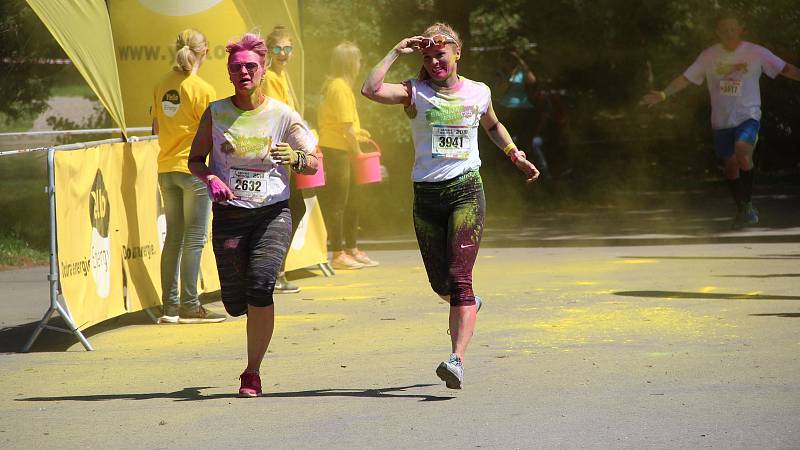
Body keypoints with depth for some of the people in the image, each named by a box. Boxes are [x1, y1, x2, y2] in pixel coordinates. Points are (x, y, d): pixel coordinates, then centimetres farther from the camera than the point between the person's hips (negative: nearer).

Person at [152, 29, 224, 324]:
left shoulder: (162, 86, 6)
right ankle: (189, 306, -1)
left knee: (173, 237, 11)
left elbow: (157, 128, 13)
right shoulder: (202, 89, -12)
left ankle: (169, 306, 11)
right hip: (194, 168, -6)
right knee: (195, 239, -1)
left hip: (166, 169, 6)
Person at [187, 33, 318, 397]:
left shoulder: (283, 115, -3)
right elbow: (195, 159, 10)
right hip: (228, 215, 2)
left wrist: (295, 158, -22)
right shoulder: (215, 113, 1)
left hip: (272, 213, -2)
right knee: (235, 304, 4)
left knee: (260, 287, -22)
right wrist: (211, 179, -12)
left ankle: (252, 373, -10)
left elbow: (313, 164, 1)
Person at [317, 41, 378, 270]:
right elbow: (346, 126, -20)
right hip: (336, 151, -10)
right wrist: (357, 150, -11)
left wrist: (356, 132, 14)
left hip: (340, 151, 10)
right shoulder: (340, 87, -16)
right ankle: (338, 255, -2)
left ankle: (352, 250, 22)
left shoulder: (337, 85, 14)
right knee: (337, 204, -5)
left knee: (352, 201, 15)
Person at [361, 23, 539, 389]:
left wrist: (516, 156, 22)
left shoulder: (478, 93, 8)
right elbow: (370, 90, -17)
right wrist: (396, 53, -13)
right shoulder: (414, 93, 2)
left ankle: (457, 361, -25)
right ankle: (468, 305, 48)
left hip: (466, 191, -2)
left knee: (459, 277, -16)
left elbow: (493, 126, 30)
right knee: (440, 282, 11)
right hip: (426, 195, 2)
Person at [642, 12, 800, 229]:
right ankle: (742, 210, 27)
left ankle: (748, 203, -15)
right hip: (721, 120, 3)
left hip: (748, 115, -3)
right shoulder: (709, 56, 1)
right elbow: (685, 79, 2)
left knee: (742, 152, -28)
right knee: (730, 165, 8)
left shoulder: (756, 53, -4)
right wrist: (663, 94, -8)